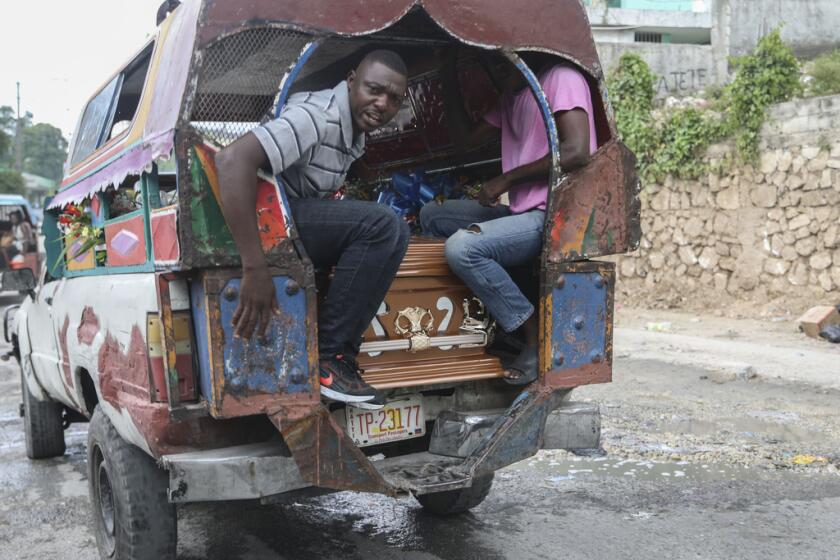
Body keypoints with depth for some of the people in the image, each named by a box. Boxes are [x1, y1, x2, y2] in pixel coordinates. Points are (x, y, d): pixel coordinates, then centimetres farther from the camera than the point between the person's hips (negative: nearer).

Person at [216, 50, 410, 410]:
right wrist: (254, 267, -39)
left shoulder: (355, 129, 10)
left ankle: (335, 353, 1)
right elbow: (233, 159, -35)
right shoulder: (316, 117, -21)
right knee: (381, 226, -23)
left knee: (392, 233, 5)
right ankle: (327, 355, -17)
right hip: (257, 220, -10)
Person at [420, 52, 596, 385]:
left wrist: (506, 179, -13)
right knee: (432, 215, 8)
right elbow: (465, 137, 24)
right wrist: (449, 79, 16)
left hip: (555, 216, -10)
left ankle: (538, 337, -14)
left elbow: (576, 152, -20)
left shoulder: (561, 78, -6)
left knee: (462, 248, -27)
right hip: (522, 213, 10)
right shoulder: (510, 97, 22)